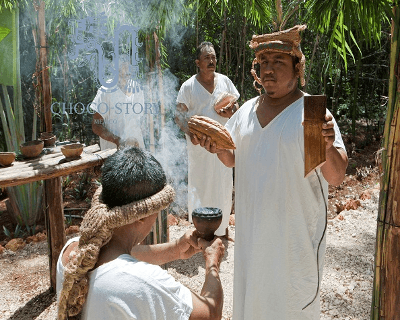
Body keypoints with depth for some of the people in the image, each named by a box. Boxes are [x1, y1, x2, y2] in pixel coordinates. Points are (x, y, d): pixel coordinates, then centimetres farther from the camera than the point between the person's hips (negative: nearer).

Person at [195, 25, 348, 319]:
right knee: (251, 294, 22)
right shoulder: (247, 110, 3)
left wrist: (329, 146, -38)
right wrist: (218, 149, -9)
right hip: (252, 228, 5)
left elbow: (336, 178, -18)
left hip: (294, 231, -5)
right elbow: (232, 160, 12)